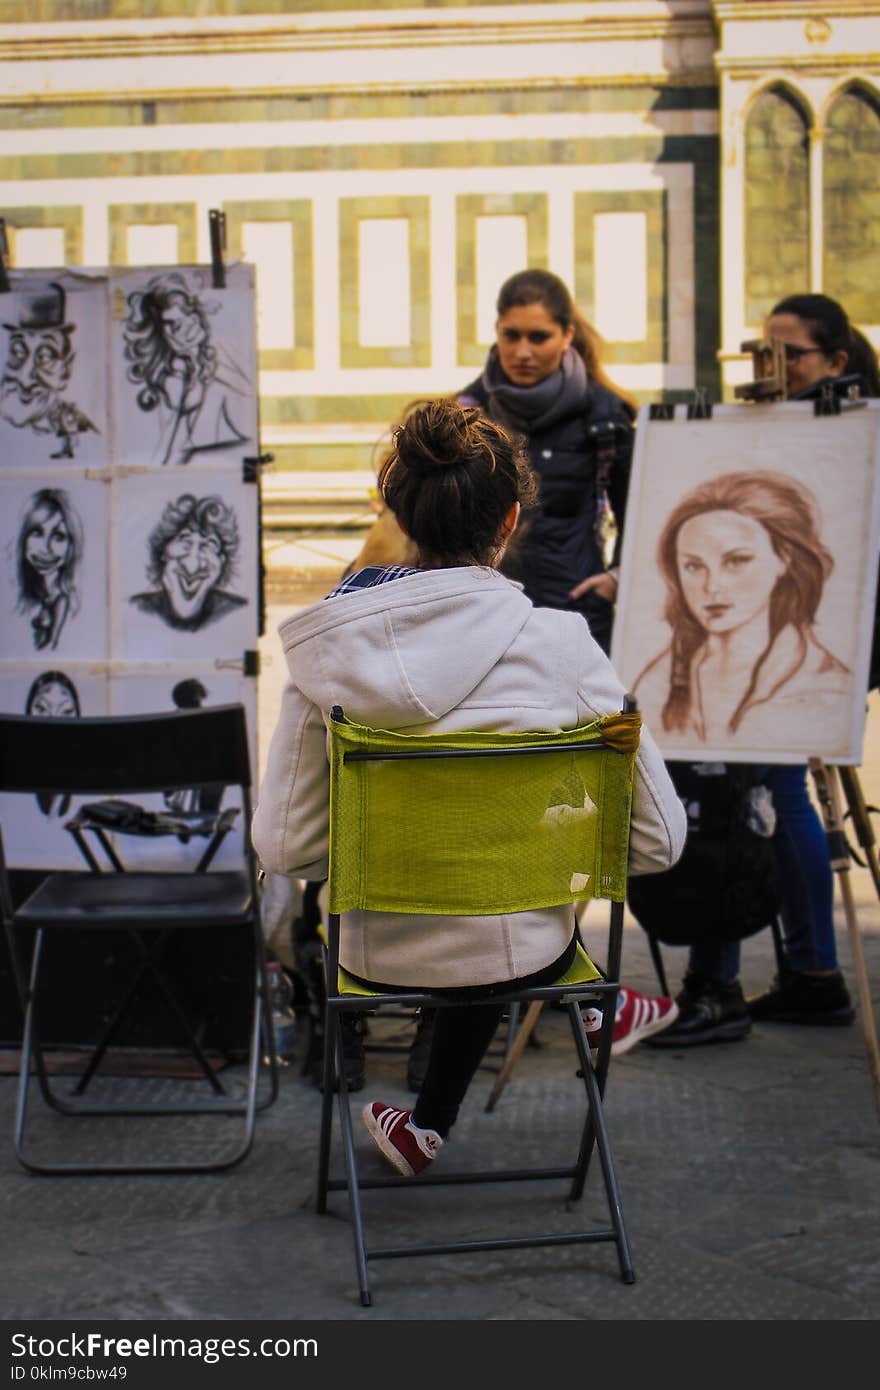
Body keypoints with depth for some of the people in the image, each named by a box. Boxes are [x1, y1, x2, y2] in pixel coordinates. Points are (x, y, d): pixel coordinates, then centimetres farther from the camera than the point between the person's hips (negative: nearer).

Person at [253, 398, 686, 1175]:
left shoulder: (328, 650, -13)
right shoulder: (560, 645, -18)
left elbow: (283, 849, -10)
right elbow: (658, 840, -12)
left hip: (380, 957, 2)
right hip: (525, 958, -1)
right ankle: (431, 1122, 51)